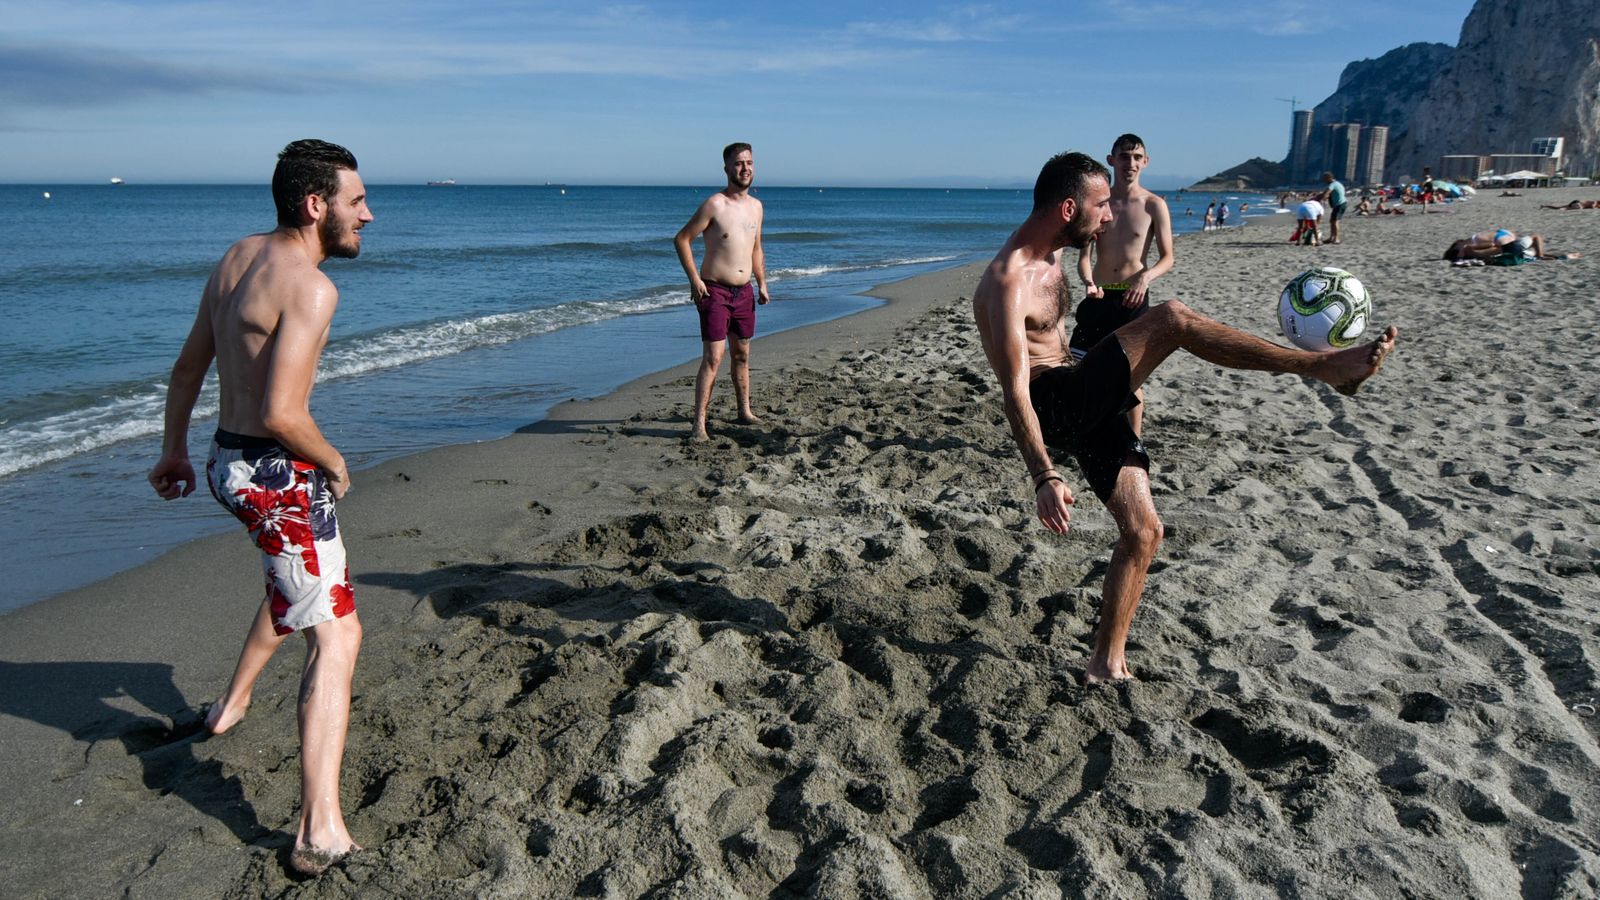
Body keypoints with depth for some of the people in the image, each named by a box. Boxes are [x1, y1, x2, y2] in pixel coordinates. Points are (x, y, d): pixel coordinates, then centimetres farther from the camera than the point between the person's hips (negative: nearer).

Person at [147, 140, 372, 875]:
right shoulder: (311, 287, -20)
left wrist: (175, 449, 28)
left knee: (298, 580, 34)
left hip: (230, 461, 10)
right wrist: (335, 463, -10)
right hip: (278, 475, -9)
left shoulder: (238, 257, 8)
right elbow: (282, 414, -28)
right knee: (335, 636, -9)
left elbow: (188, 366, 17)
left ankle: (233, 703, 49)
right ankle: (320, 832, -12)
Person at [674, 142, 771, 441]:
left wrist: (762, 284, 15)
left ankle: (745, 411, 29)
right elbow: (682, 239, -9)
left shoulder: (756, 206, 10)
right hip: (715, 292, -6)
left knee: (742, 355, 16)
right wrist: (694, 278, -15)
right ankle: (699, 422, -9)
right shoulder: (714, 204, -11)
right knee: (712, 358, -12)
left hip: (744, 292, 7)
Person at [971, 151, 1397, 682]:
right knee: (1172, 320, -22)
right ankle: (1322, 366, -17)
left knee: (1143, 531, 6)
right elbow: (1015, 390, -26)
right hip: (1052, 408, -10)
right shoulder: (1009, 283, -19)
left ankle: (1106, 665, 15)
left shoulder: (1050, 256, 11)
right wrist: (1045, 477, -33)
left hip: (1085, 404, 10)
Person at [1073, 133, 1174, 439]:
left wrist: (1146, 276, -25)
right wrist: (1088, 283, -21)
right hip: (1099, 296, 2)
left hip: (1133, 298, -2)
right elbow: (1084, 256, 0)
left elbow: (1167, 258, -4)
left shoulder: (1154, 205, -2)